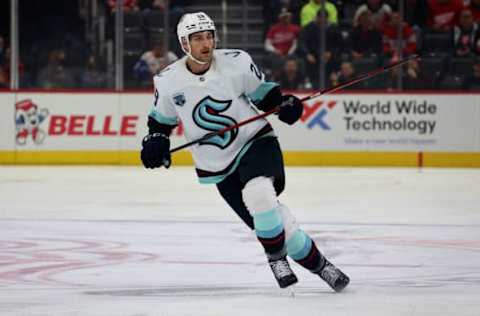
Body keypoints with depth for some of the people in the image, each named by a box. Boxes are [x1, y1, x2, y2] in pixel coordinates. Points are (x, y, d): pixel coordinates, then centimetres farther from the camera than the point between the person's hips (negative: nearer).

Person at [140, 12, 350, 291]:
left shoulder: (236, 62, -9)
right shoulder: (168, 82, -6)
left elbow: (263, 92, 5)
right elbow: (161, 119, 12)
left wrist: (284, 105, -13)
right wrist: (156, 141, -7)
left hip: (256, 141, -2)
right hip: (220, 167, 2)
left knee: (258, 193, -32)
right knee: (272, 221, -7)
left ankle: (276, 256, -11)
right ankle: (317, 264, 10)